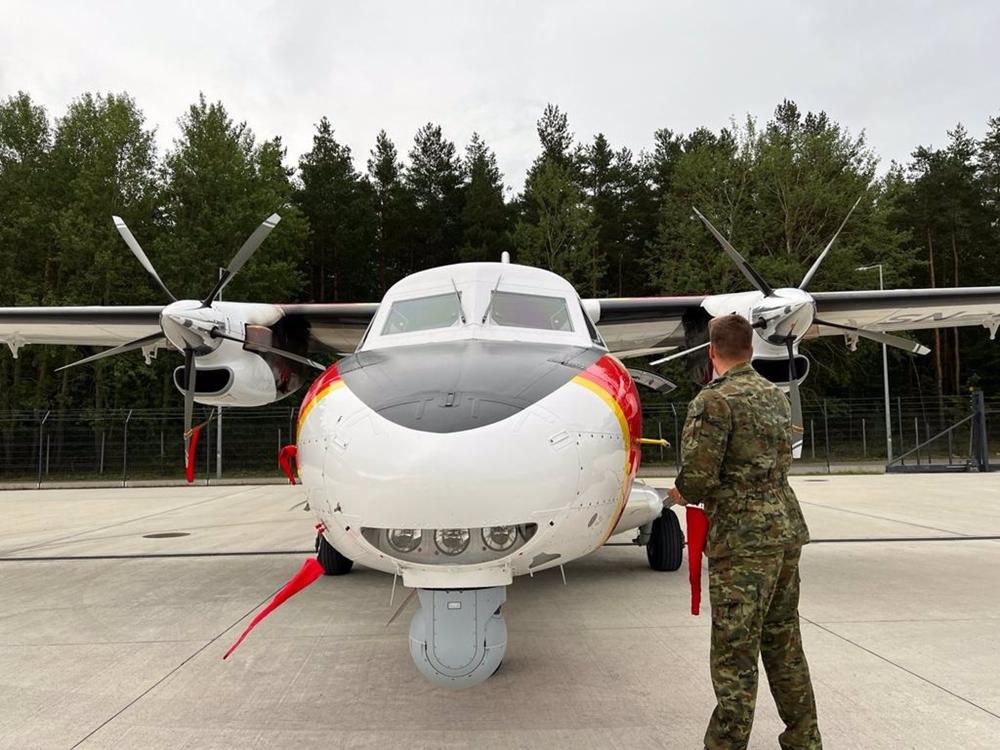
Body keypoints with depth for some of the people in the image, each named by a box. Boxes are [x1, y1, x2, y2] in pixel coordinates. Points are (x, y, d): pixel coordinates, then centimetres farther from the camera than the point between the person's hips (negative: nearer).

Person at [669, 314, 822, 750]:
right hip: (787, 531, 8)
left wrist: (683, 495, 3)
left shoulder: (714, 401, -13)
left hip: (743, 539, -8)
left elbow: (697, 476, -19)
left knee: (735, 652, -1)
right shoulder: (776, 396, 13)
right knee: (783, 641, 19)